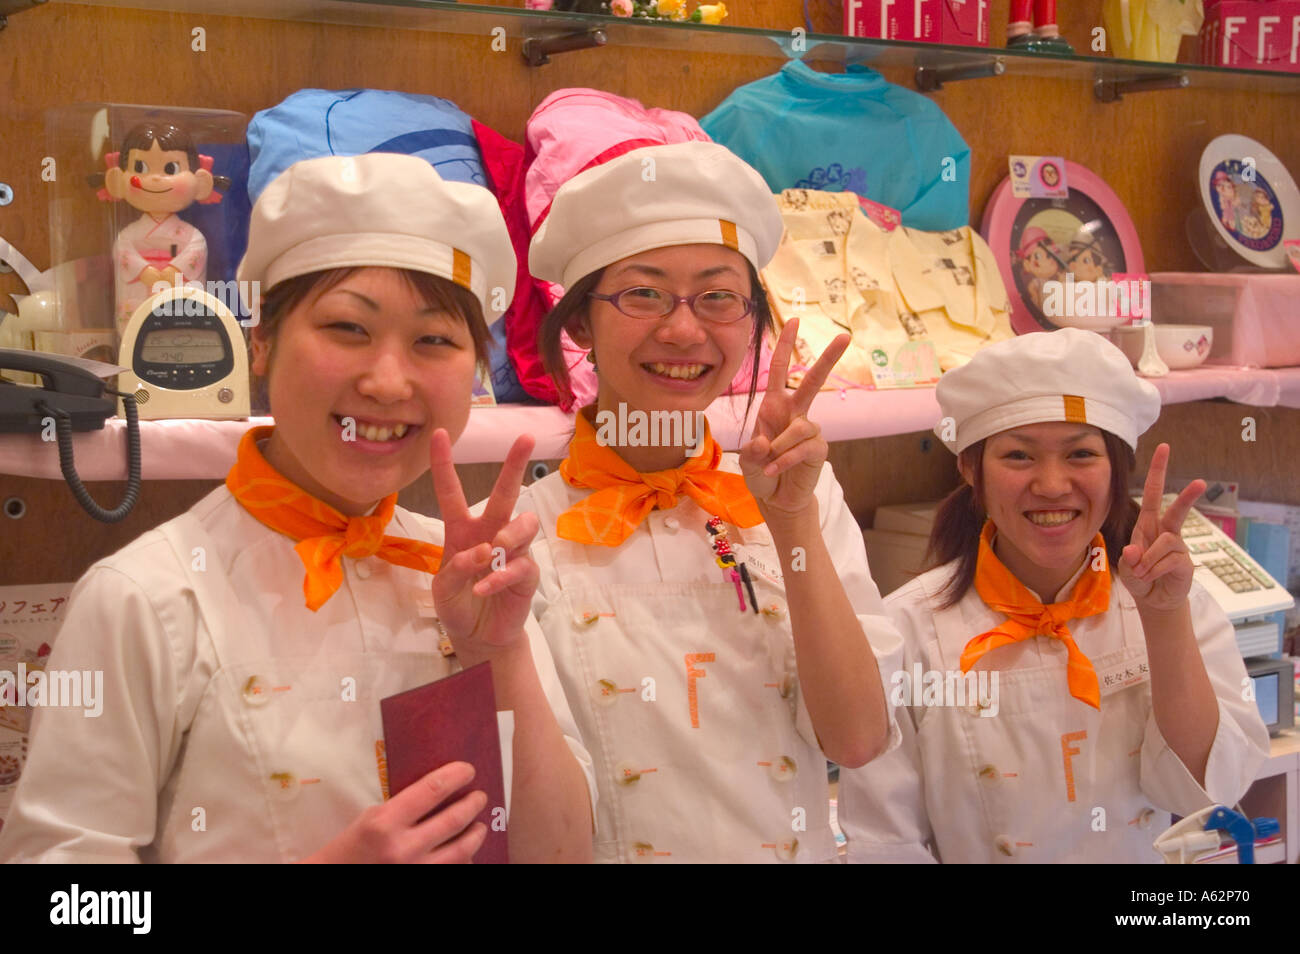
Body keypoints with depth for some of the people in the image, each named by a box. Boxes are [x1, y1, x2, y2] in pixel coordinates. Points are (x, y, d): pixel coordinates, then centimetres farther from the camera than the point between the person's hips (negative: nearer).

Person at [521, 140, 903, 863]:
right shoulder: (521, 532, -5)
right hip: (610, 848, -2)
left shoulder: (811, 497, 4)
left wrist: (793, 521, -11)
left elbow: (859, 741, -5)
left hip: (796, 848, 2)